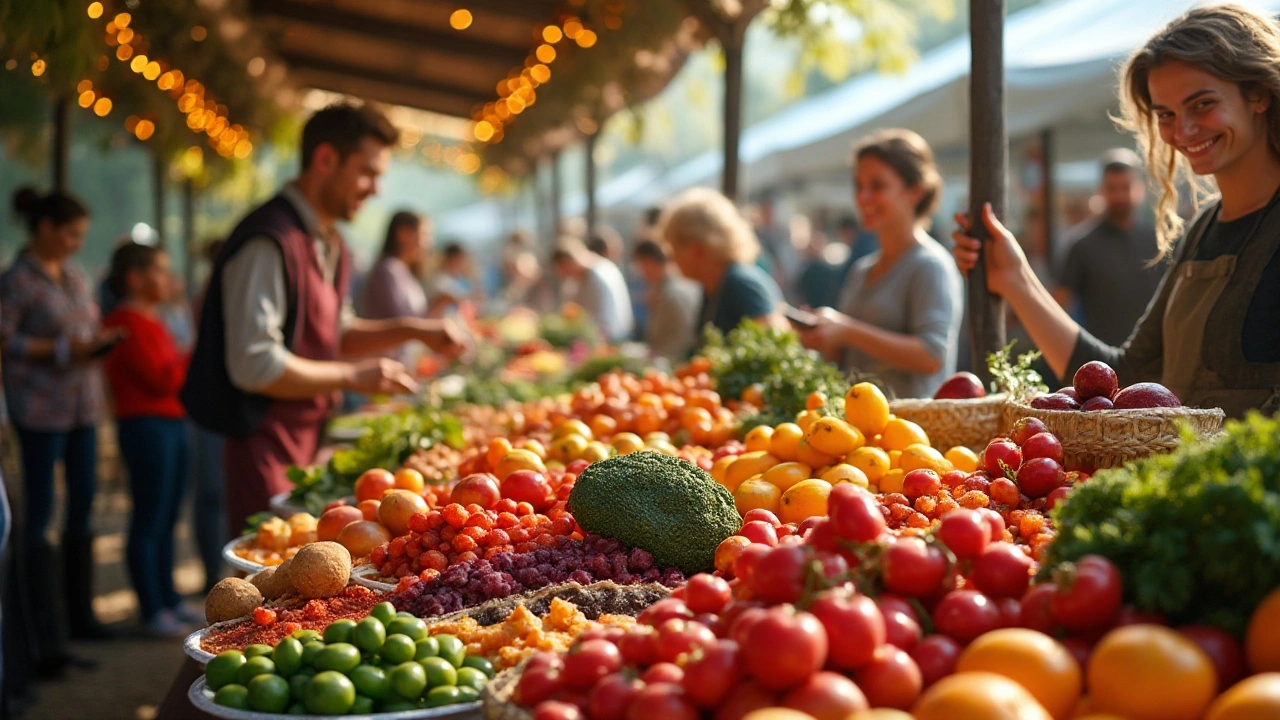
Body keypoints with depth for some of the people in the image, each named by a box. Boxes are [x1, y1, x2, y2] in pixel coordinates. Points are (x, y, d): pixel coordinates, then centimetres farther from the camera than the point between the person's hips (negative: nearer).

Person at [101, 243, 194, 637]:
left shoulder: (150, 320, 18)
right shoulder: (128, 324, -13)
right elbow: (161, 379, -18)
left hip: (172, 423, 10)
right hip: (147, 426, -10)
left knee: (166, 520, 15)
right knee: (149, 522, -4)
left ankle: (169, 600, 23)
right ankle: (153, 611, 1)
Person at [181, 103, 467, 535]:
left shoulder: (330, 246, 14)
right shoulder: (269, 242, -18)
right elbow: (253, 365, -24)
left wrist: (412, 331, 11)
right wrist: (352, 378, -16)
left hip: (316, 446, 9)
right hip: (269, 454, -9)